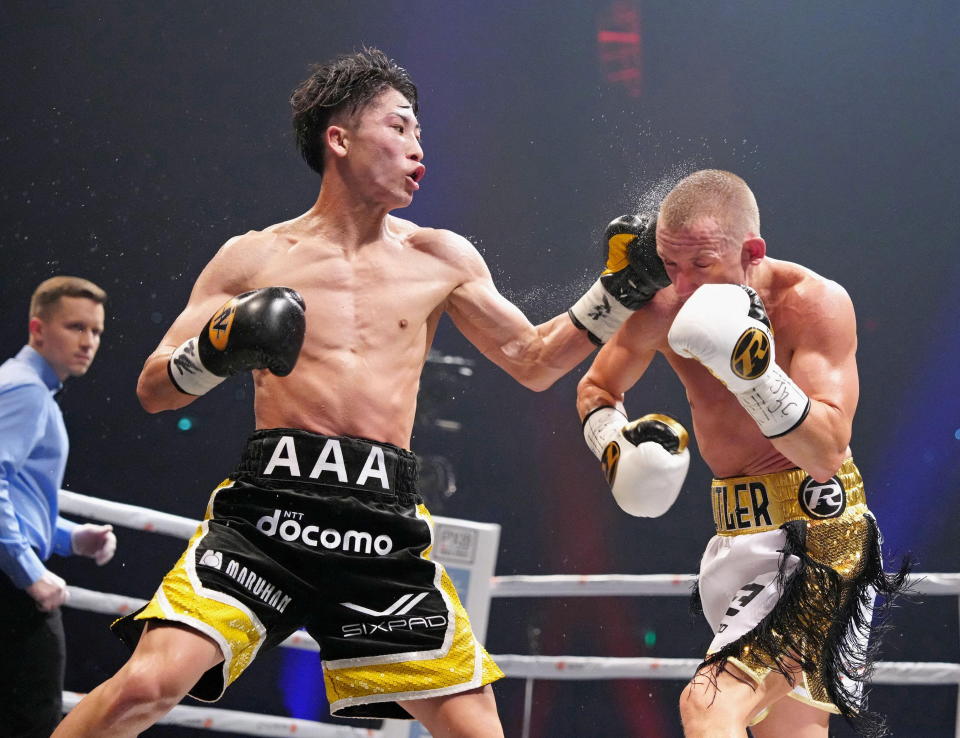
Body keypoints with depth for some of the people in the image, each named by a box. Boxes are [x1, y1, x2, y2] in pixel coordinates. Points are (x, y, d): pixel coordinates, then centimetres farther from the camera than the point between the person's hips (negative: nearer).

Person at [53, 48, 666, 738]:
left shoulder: (439, 259, 16)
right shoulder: (255, 257, 10)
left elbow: (533, 362, 23)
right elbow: (154, 389, 9)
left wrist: (615, 294, 10)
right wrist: (220, 351, -11)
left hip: (384, 525, 3)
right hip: (270, 506, -2)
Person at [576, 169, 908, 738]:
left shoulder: (816, 303, -18)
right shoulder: (663, 310, -2)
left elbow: (828, 454, -26)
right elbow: (596, 390, 16)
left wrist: (754, 368, -38)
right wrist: (616, 444, -6)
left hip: (815, 534, -7)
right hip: (739, 530, 8)